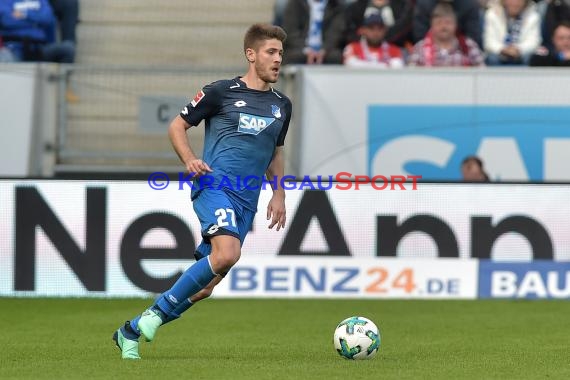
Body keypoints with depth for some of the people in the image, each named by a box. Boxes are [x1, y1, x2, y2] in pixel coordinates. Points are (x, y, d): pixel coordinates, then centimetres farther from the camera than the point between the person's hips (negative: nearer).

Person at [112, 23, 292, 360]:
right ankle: (161, 310, -15)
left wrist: (279, 195, 18)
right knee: (227, 254, -32)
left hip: (247, 200, 6)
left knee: (206, 284, 0)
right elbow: (177, 126, 8)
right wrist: (190, 160, -10)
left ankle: (131, 331, 15)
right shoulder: (222, 92, 1)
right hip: (214, 184, -6)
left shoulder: (282, 105, 17)